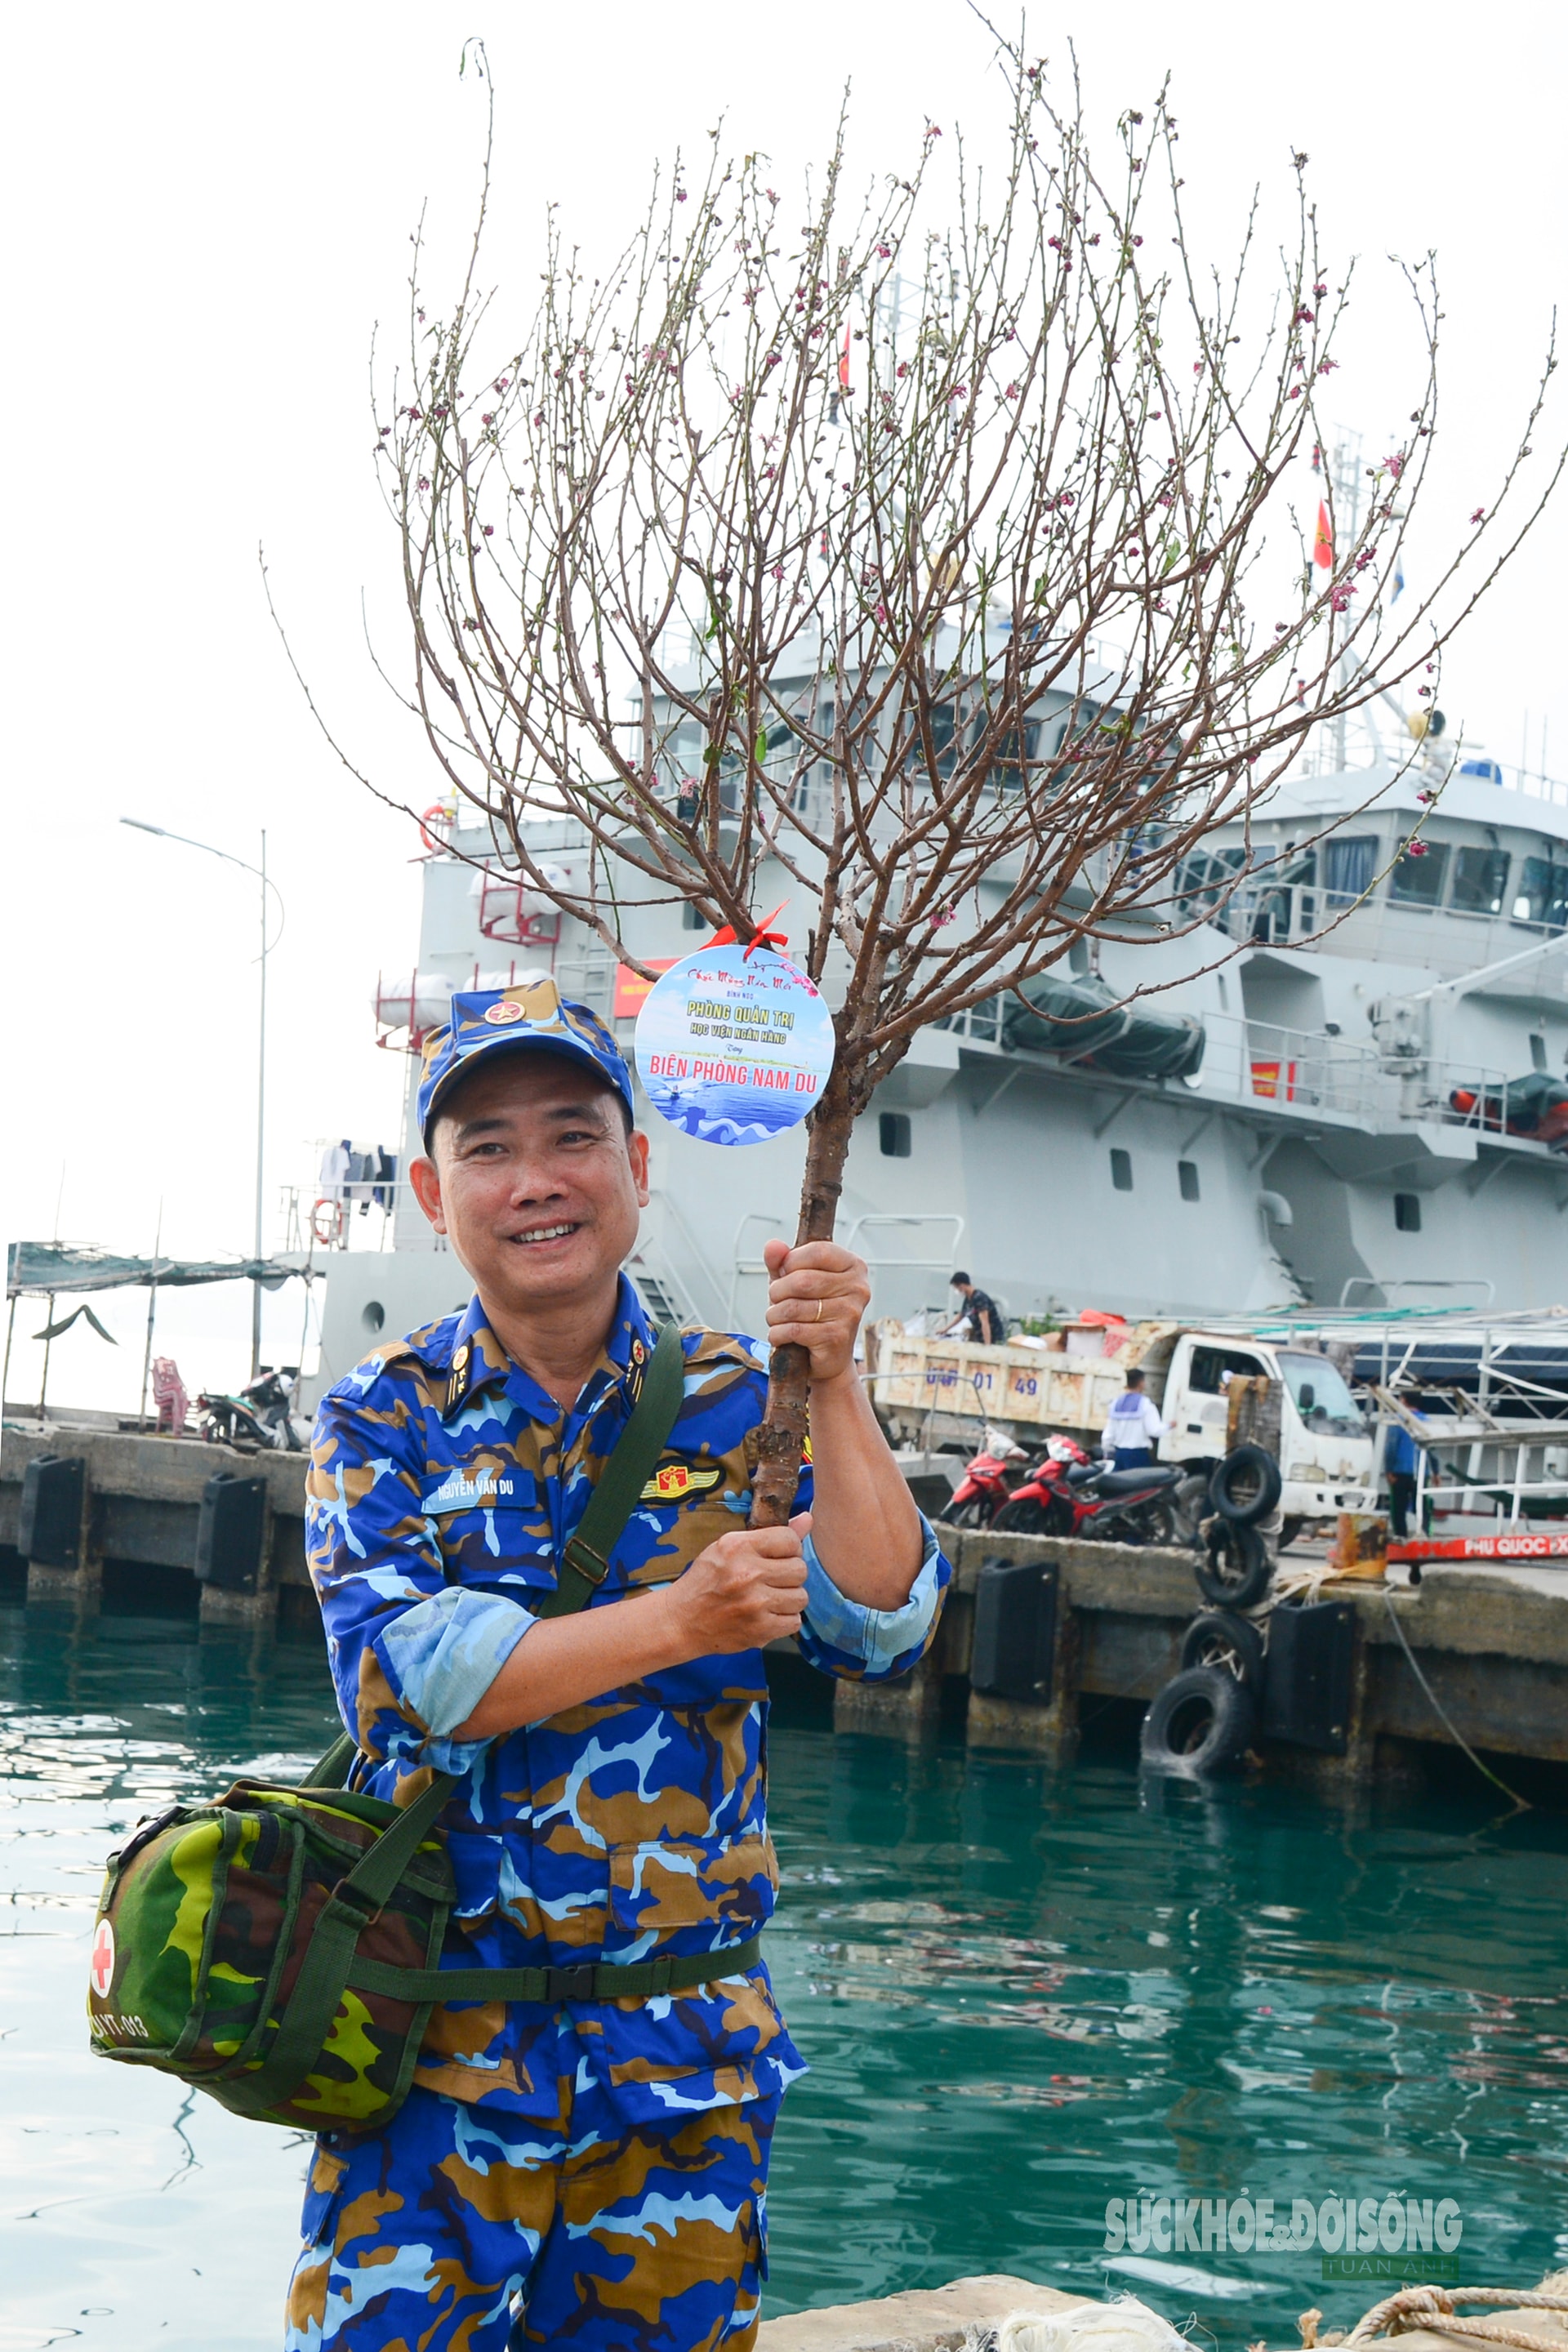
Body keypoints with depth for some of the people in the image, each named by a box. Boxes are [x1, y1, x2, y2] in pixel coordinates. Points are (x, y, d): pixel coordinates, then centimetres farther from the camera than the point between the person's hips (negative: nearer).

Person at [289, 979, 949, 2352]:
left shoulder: (739, 1401, 3)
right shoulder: (386, 1418, 1)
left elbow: (883, 1636, -8)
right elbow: (412, 1679, -13)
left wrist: (833, 1387, -18)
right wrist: (681, 1623, -23)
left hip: (688, 2051, 2)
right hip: (443, 2046, -1)